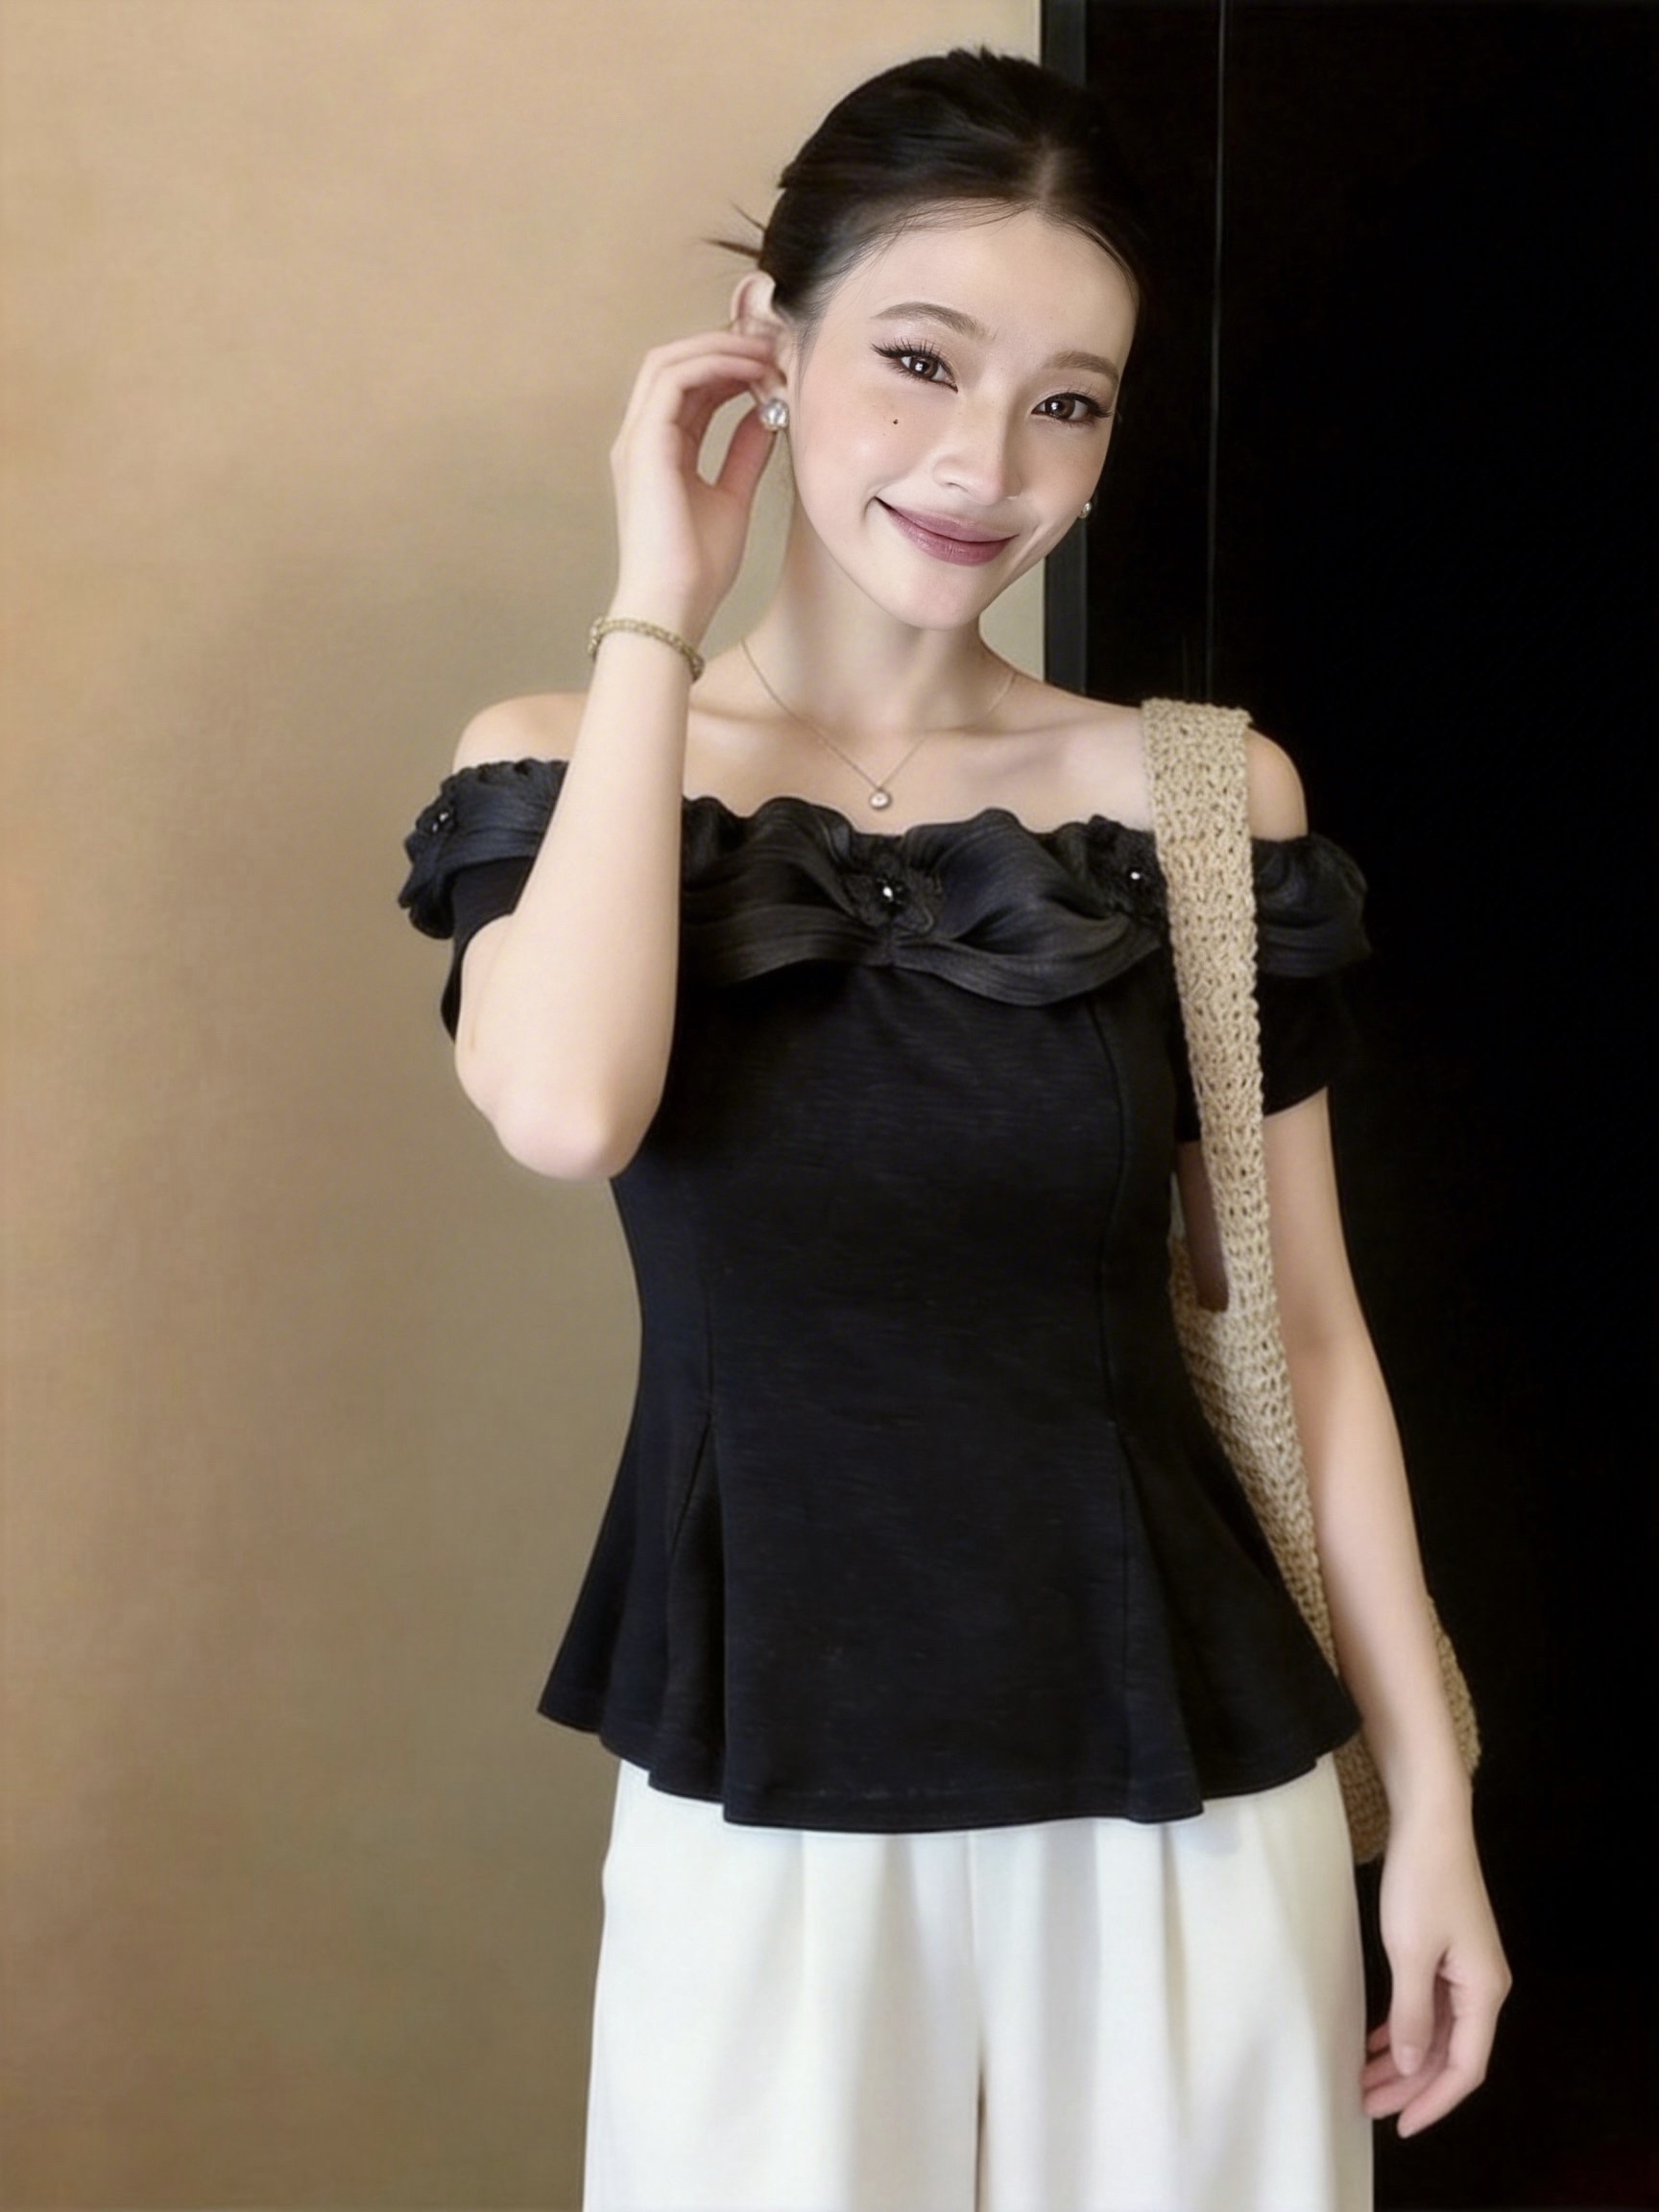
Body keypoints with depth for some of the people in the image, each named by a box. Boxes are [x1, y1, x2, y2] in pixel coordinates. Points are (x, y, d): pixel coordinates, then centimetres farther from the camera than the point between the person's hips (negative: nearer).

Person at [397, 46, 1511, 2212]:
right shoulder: (566, 766, -4)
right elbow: (566, 1110, -25)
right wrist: (656, 620, -15)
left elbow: (1303, 1331, 1)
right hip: (767, 1791, 0)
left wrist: (1432, 1800, 1)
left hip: (1183, 1781, 1)